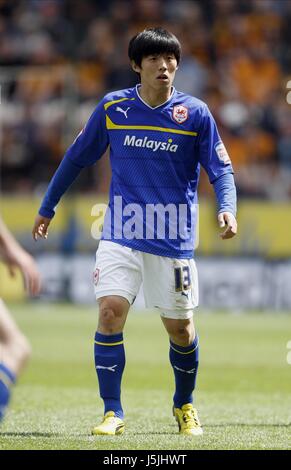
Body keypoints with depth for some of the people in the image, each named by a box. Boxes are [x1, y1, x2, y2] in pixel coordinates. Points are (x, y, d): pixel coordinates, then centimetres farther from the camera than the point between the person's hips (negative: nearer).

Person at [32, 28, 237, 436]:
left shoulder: (195, 113, -3)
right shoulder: (113, 108, 0)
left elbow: (221, 169, 0)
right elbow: (77, 157, 12)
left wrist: (227, 209, -20)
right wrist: (47, 207, 17)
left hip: (174, 237, 0)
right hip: (121, 231, 0)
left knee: (179, 327, 6)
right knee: (110, 312, -16)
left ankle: (185, 405, 32)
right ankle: (113, 413, -7)